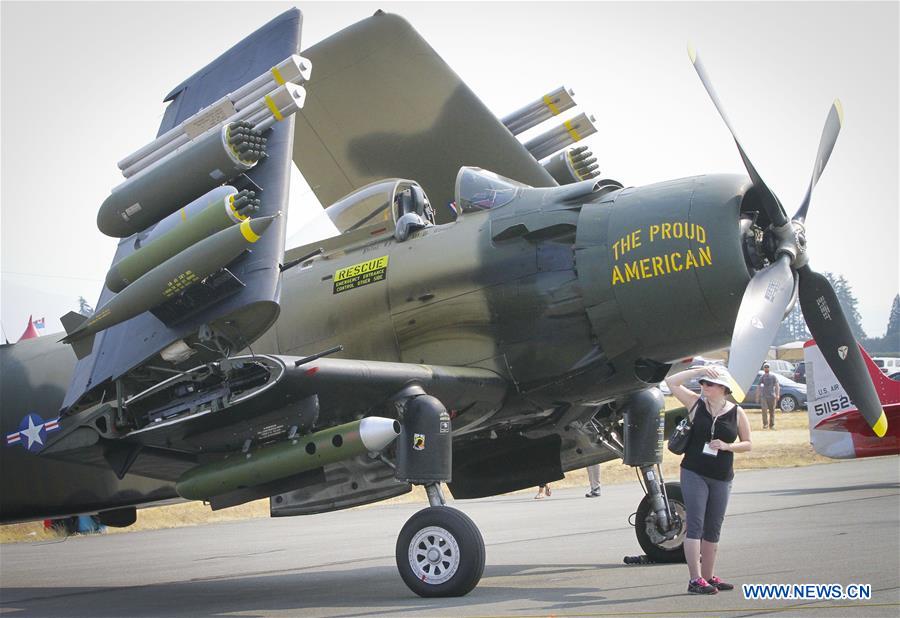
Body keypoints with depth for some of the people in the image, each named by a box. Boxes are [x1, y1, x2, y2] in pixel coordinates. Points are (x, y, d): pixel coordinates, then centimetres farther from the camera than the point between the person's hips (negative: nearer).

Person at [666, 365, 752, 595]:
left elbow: (747, 444, 8)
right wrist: (699, 370, -10)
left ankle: (709, 576, 21)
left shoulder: (736, 413, 2)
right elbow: (671, 382, -6)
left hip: (721, 477, 2)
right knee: (695, 525, -8)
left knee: (713, 529, 10)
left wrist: (727, 446, -11)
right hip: (694, 473, -2)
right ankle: (695, 580, -10)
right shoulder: (696, 403, 0)